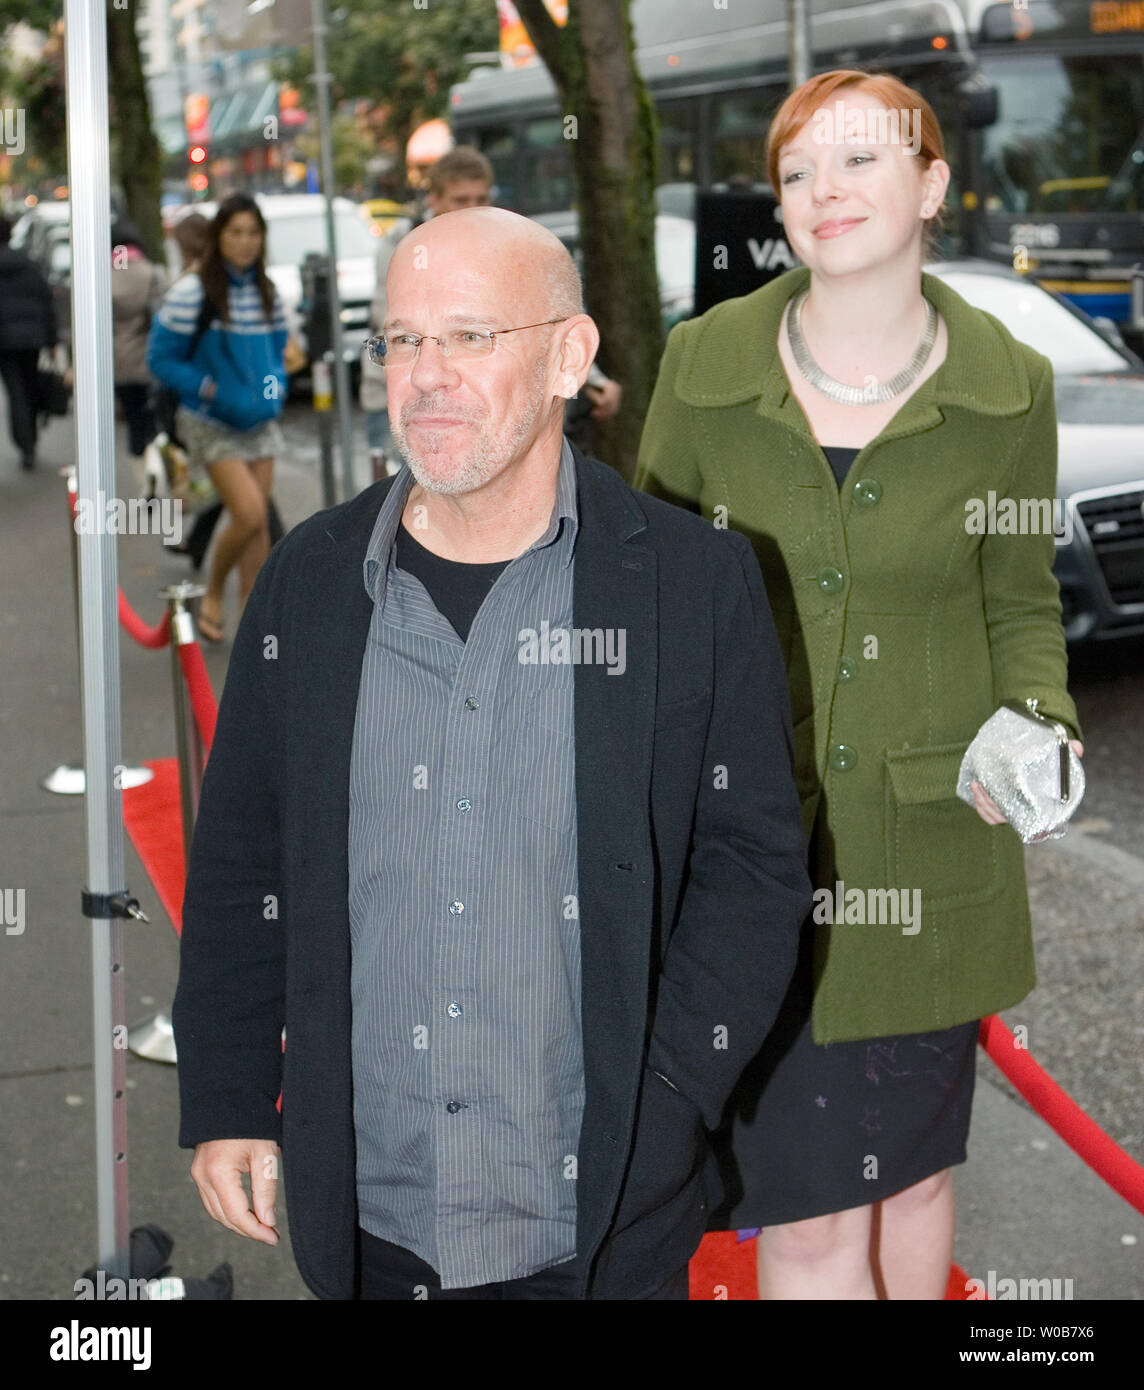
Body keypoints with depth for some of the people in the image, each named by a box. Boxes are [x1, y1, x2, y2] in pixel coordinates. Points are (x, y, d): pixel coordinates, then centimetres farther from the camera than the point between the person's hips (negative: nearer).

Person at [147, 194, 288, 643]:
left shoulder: (267, 293, 6)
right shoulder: (192, 292, -12)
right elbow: (160, 357, -10)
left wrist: (275, 385, -1)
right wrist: (211, 390, -18)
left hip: (259, 421, 6)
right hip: (211, 423, -6)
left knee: (258, 523, 5)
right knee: (249, 514, -16)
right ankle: (212, 596, 8)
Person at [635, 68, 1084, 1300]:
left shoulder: (1006, 389, -3)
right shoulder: (706, 365, -5)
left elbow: (1020, 606, 7)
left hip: (929, 840, 1)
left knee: (913, 1173, 18)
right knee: (808, 1211, 3)